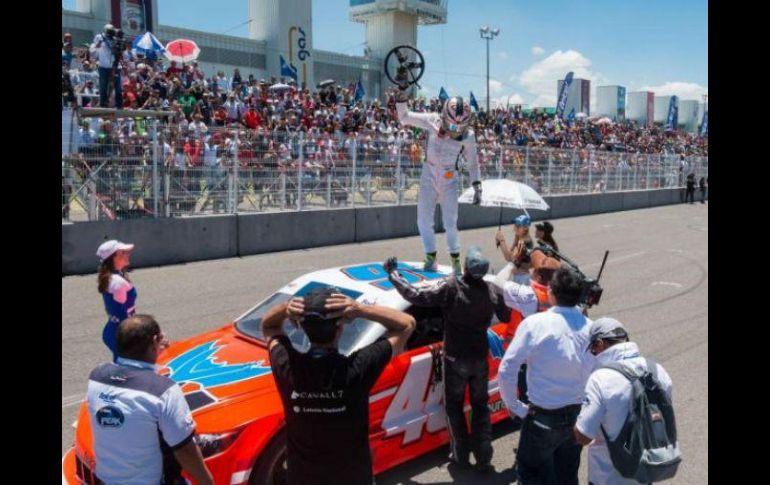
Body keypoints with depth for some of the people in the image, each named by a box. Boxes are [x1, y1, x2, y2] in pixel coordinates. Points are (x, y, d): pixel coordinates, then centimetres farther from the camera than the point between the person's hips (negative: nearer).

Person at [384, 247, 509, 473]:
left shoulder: (451, 287, -21)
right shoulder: (491, 291, -5)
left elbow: (417, 296, -24)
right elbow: (505, 317, 10)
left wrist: (393, 274, -14)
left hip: (456, 359, -3)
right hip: (480, 358, 4)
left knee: (454, 407, 14)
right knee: (480, 407, 15)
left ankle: (461, 456, 18)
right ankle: (484, 458, 16)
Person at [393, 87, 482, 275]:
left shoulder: (468, 135, -7)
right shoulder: (433, 121, -8)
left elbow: (473, 163, 3)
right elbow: (404, 117, -4)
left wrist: (477, 188, 1)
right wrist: (401, 96, -18)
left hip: (450, 180, -1)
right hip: (429, 175, 1)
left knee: (450, 222, -4)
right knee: (424, 219, 0)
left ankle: (455, 259, 15)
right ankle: (431, 257, 14)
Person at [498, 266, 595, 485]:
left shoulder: (535, 323, -19)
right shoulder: (591, 328, -7)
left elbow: (506, 370, -19)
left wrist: (513, 405, -6)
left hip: (543, 418, -4)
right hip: (578, 417, 4)